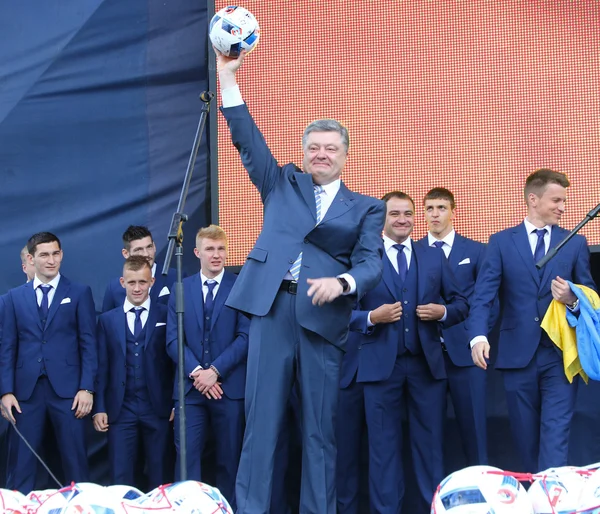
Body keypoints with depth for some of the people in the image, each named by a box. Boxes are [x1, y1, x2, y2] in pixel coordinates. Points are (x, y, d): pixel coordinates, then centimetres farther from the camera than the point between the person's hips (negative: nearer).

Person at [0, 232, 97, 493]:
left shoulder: (79, 293, 6)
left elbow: (89, 344, 2)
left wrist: (86, 388, -7)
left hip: (67, 388, -2)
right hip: (26, 390, 2)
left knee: (75, 461, 1)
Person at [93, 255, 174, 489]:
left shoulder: (166, 316, 3)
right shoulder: (107, 320, 9)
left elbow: (176, 361, 2)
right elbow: (102, 367, 8)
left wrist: (177, 403, -3)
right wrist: (99, 408, 1)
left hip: (158, 408, -1)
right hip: (121, 409, 1)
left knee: (159, 477, 6)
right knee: (120, 478, 2)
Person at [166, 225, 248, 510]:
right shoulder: (181, 289, 10)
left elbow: (245, 337, -6)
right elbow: (173, 339, 4)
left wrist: (215, 371, -13)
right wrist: (195, 372, -10)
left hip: (229, 387, -2)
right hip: (190, 387, 2)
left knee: (228, 458, 5)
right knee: (187, 456, -3)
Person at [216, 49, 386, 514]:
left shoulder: (366, 208, 12)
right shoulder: (282, 184, 17)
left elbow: (370, 263, 0)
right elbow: (249, 141, 8)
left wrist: (341, 282, -22)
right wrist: (227, 78, 0)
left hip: (323, 318, -1)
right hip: (273, 309, 1)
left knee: (320, 428, 2)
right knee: (261, 421, -1)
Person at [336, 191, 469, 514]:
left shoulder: (434, 257, 10)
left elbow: (460, 304, 12)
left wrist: (443, 312, -9)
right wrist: (371, 317, -18)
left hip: (426, 364, 3)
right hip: (380, 365, -2)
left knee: (430, 443, 8)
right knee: (384, 447, 4)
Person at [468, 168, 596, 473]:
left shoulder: (576, 243, 8)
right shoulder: (501, 242, 4)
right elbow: (483, 295, -7)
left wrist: (573, 300, -16)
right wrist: (479, 336, -24)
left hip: (561, 354, 0)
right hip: (517, 354, 0)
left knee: (555, 434, -8)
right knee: (526, 435, 9)